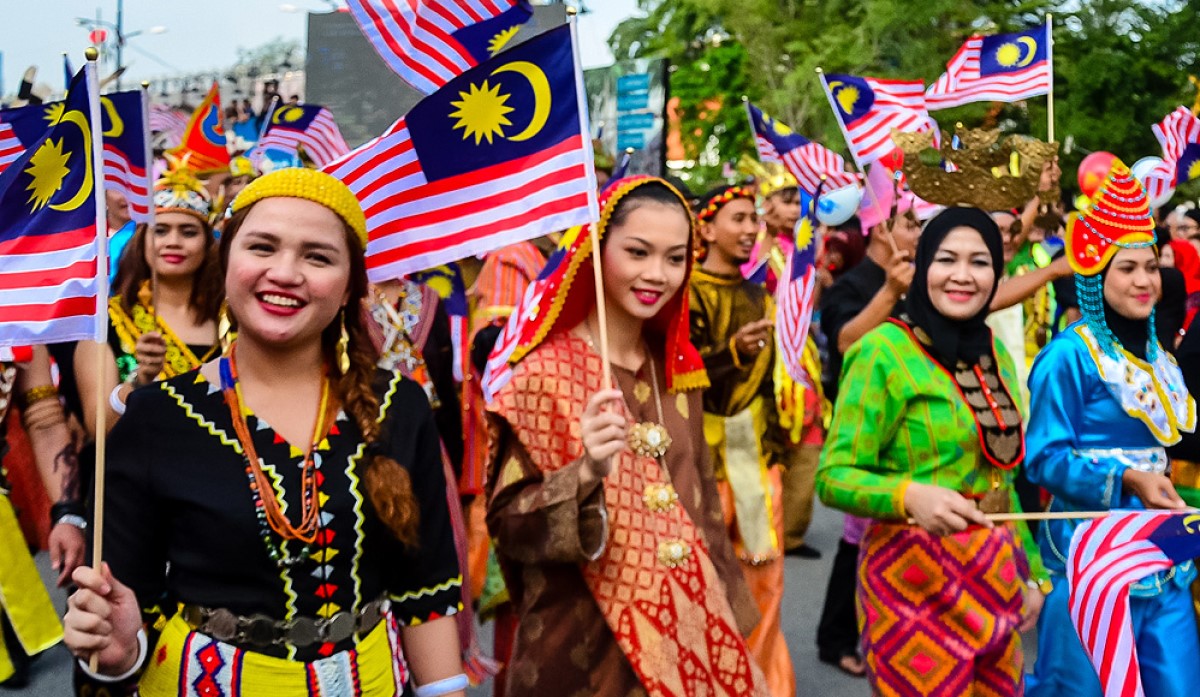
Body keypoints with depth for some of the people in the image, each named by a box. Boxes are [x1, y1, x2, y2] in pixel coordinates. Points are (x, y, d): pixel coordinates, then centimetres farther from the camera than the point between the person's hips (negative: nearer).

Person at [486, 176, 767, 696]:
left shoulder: (677, 369, 6)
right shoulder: (543, 372, -13)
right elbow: (507, 523, -15)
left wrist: (725, 612, 15)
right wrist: (587, 474, -31)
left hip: (685, 632, 6)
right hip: (586, 649, -5)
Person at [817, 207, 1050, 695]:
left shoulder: (994, 353, 10)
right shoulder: (885, 350, -13)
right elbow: (834, 476, -16)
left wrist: (1029, 572, 18)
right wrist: (909, 495, -34)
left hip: (997, 575, 7)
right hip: (917, 578, -7)